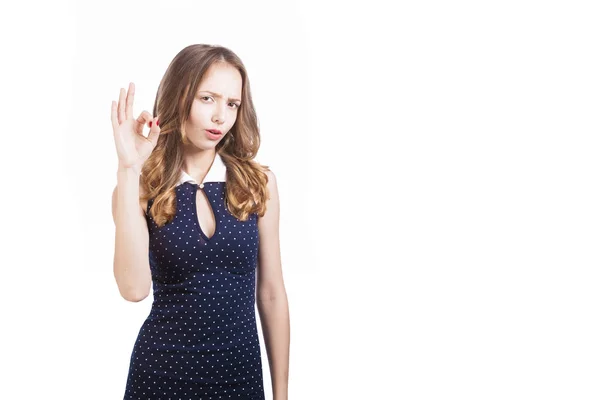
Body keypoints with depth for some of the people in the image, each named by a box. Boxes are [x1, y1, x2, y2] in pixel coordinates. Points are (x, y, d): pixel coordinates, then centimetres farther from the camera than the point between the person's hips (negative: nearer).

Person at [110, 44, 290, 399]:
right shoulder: (143, 187, -6)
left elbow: (271, 294, 1)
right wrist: (129, 169, -22)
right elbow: (134, 288, -22)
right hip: (163, 370, -1)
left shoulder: (258, 182, -3)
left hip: (241, 368, 1)